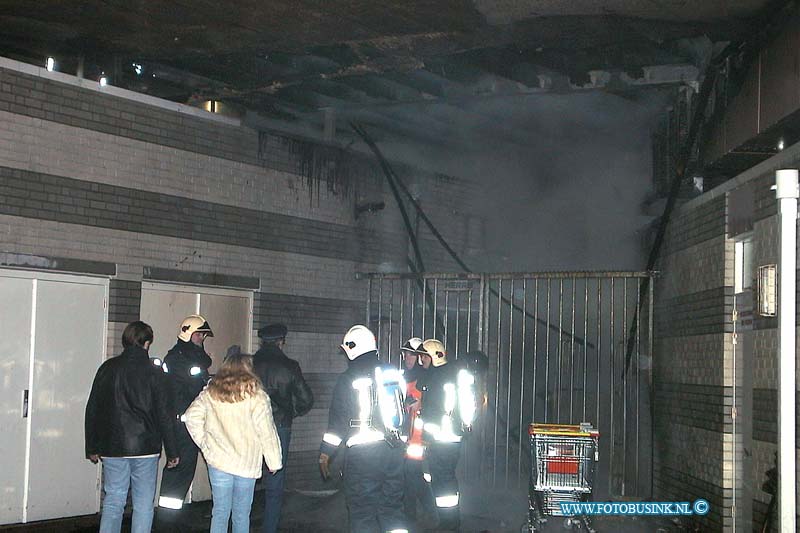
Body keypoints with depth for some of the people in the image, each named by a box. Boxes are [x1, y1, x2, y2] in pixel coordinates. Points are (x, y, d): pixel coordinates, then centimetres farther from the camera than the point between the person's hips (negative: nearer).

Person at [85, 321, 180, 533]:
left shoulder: (107, 368, 4)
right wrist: (172, 452, 1)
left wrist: (92, 448, 15)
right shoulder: (153, 372, -5)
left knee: (112, 501, 10)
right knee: (143, 504, 4)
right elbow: (163, 415, -5)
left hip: (112, 448, 3)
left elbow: (92, 410, 8)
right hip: (145, 448, -3)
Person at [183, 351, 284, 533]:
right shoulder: (256, 396, -8)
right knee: (241, 514, 7)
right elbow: (266, 431, -7)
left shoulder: (210, 392, 3)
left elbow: (191, 416, 0)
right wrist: (274, 462, 1)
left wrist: (204, 443, 8)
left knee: (220, 512, 7)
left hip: (218, 461, 2)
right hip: (247, 463, -2)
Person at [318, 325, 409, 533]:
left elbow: (337, 421, -8)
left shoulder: (347, 379, -8)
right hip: (394, 449, 5)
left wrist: (325, 453, 1)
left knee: (362, 511, 3)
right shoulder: (394, 373, 8)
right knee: (392, 508, 13)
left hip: (362, 453, -5)